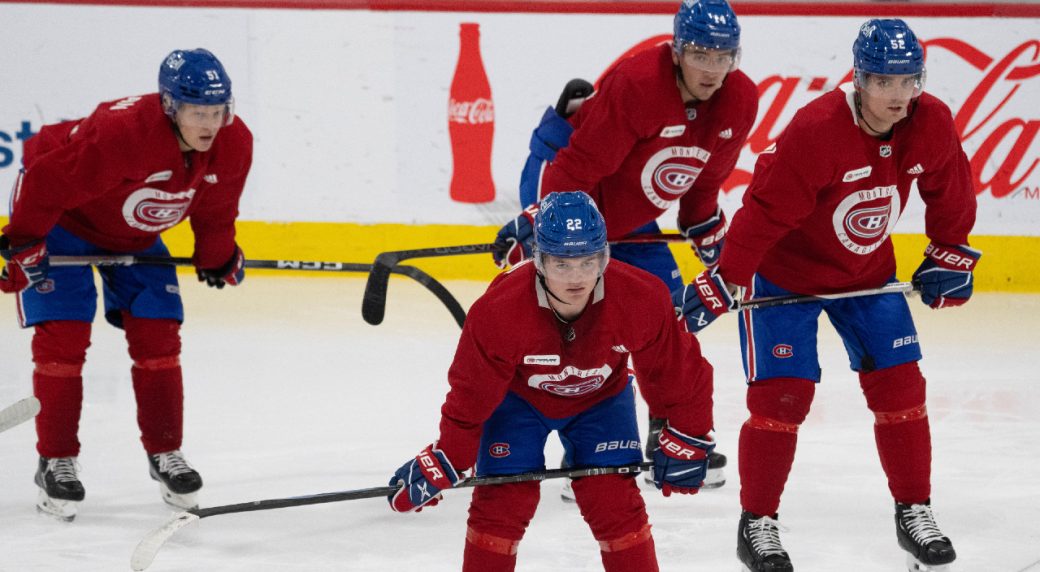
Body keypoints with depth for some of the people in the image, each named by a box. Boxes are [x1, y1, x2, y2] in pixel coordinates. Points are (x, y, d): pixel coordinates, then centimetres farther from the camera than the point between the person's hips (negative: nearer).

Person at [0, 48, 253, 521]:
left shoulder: (233, 145, -20)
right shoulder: (120, 133, -42)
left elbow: (214, 209, 2)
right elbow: (45, 182, -32)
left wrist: (218, 257, 13)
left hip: (137, 235, 6)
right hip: (63, 218, -6)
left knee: (158, 336, 0)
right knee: (63, 335, -11)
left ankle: (165, 453, 15)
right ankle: (56, 462, -2)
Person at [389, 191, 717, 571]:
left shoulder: (641, 300, -34)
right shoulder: (499, 311, -36)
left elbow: (678, 369, -17)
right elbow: (472, 393, -22)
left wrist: (686, 442, -9)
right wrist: (442, 465, -18)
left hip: (600, 399, 1)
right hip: (516, 397, -1)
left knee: (614, 501, -8)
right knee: (503, 498, -11)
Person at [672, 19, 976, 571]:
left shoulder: (932, 124, -14)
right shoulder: (815, 129, -32)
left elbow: (950, 193, 6)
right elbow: (765, 210, -30)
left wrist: (950, 255, 9)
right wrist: (722, 282, -30)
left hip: (868, 271, 5)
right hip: (784, 271, -5)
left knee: (899, 385, 2)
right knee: (781, 394, -9)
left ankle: (914, 513, 16)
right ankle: (757, 523, 4)